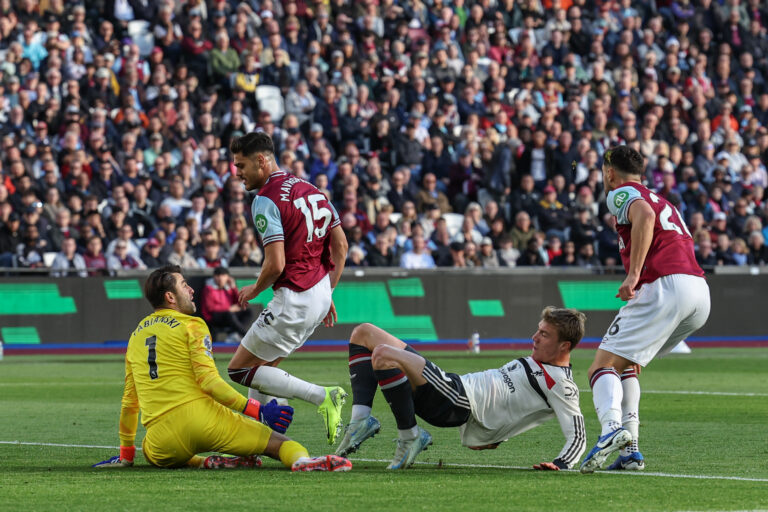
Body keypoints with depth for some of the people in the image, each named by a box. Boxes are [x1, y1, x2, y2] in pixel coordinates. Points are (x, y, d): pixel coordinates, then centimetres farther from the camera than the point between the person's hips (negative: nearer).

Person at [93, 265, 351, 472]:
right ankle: (301, 460, -41)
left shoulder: (136, 335, 22)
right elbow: (208, 380, -9)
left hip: (161, 441, 4)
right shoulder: (191, 325, 4)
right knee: (279, 442, -4)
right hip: (199, 415, -4)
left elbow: (129, 401, 27)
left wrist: (126, 453, 36)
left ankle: (206, 462, 11)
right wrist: (258, 411, -10)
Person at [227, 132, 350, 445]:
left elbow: (276, 264, -22)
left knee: (240, 370, 0)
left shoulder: (266, 200, -15)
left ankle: (322, 397, -9)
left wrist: (255, 290, -2)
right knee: (262, 366, 21)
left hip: (295, 300, -9)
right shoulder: (310, 189, 11)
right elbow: (341, 246, 13)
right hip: (320, 295, 9)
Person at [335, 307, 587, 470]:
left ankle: (409, 436, -15)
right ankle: (361, 421, -3)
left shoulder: (562, 385, -9)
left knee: (383, 355, -30)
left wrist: (560, 464, -33)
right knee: (364, 333, 14)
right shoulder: (538, 363, 20)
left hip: (457, 403, -11)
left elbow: (578, 437, -16)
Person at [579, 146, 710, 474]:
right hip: (701, 291, 8)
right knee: (625, 364, 22)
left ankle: (612, 428, -39)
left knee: (603, 366, -10)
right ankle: (630, 450, 9)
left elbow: (645, 215, -17)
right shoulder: (662, 201, 32)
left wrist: (634, 274, -21)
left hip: (665, 285, -8)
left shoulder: (620, 193, 6)